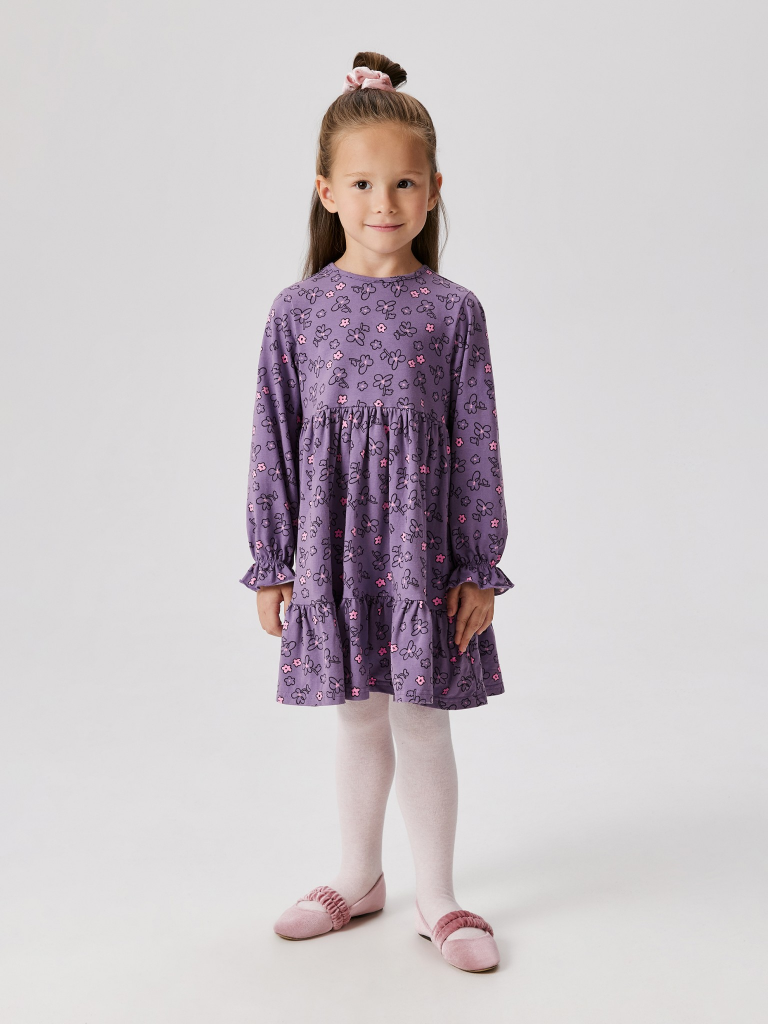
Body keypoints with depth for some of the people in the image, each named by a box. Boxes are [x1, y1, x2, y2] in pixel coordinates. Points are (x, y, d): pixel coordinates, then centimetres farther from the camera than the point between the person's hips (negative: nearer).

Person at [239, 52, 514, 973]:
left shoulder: (453, 311, -2)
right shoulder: (298, 310, 0)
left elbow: (477, 445, -2)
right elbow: (273, 441, 2)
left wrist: (479, 567, -4)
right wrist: (270, 563, 2)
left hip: (420, 545, -1)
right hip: (331, 545, 2)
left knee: (421, 722, 6)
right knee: (356, 720, 15)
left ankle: (437, 896, 24)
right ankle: (359, 878, 34)